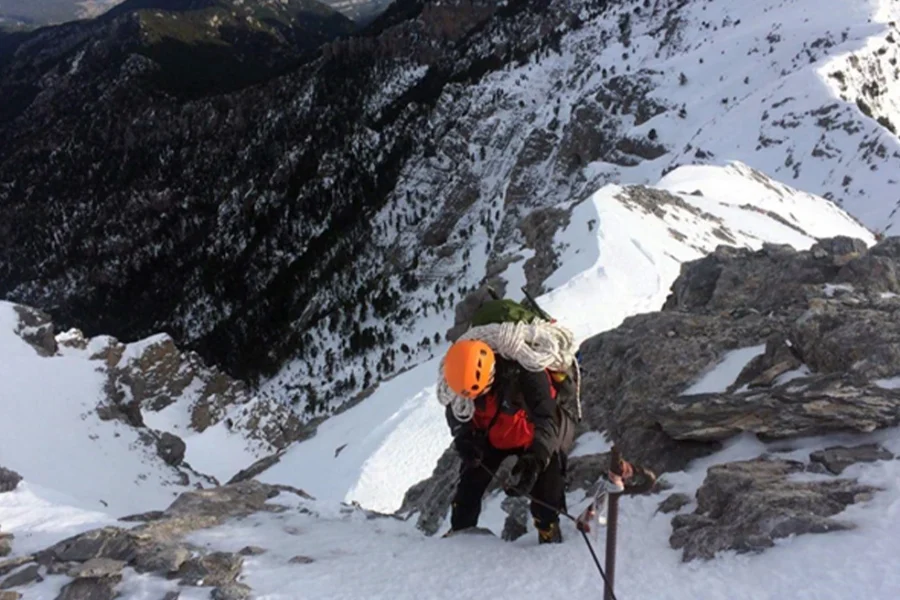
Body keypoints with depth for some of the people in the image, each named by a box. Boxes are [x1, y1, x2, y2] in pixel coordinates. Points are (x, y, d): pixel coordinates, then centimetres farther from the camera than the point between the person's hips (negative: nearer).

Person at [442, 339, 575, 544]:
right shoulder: (466, 373, -26)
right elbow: (456, 412, -7)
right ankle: (460, 530, 20)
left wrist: (536, 459, -60)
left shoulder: (524, 373, -41)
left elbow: (547, 421, -46)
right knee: (470, 483, -1)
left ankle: (549, 534, 9)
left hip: (534, 436, -4)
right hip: (495, 436, 4)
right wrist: (464, 438, -27)